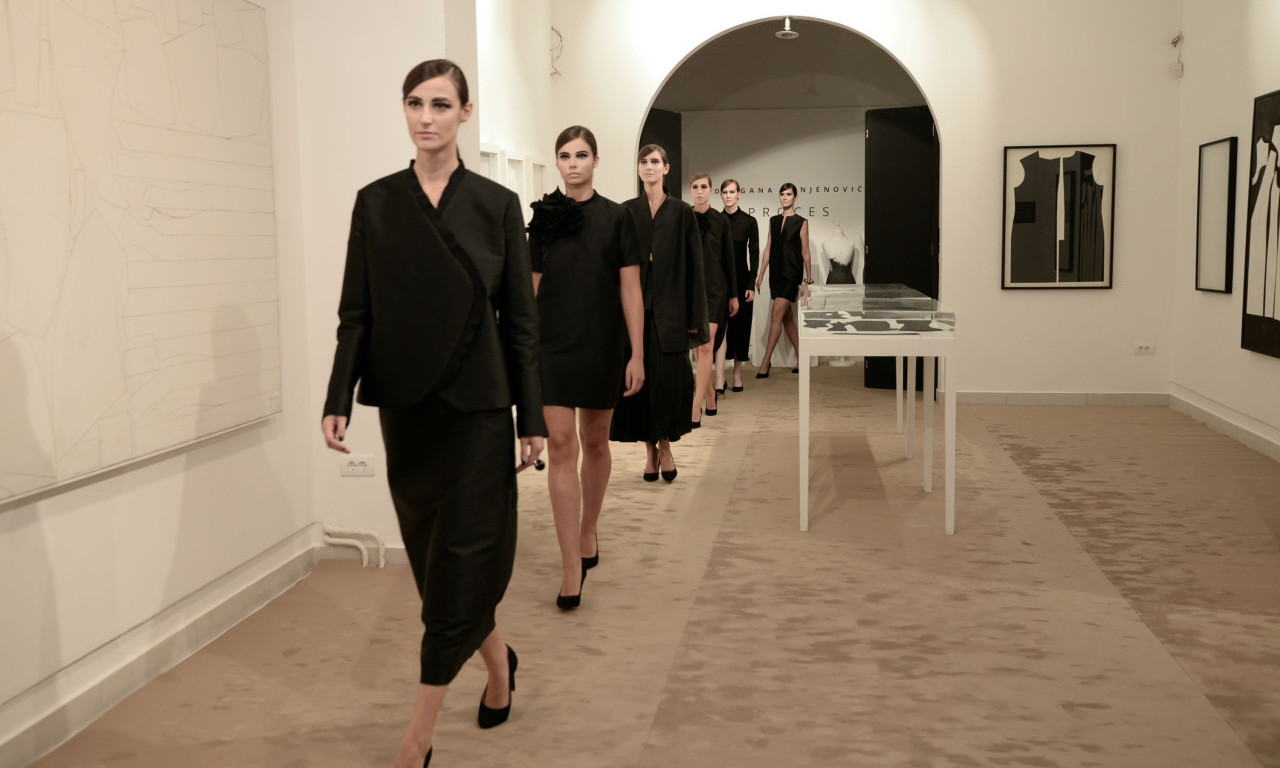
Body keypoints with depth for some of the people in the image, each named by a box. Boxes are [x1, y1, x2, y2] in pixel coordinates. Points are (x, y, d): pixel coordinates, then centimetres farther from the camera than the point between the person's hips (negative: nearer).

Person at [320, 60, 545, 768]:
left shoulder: (496, 204, 0)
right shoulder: (375, 203, 4)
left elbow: (521, 317, 0)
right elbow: (356, 312, 4)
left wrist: (532, 418, -2)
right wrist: (337, 401, -4)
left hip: (476, 404, -2)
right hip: (404, 404, 3)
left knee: (463, 554, -2)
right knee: (432, 549, 11)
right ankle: (495, 655, 37)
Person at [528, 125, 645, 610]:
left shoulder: (616, 218, 0)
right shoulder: (544, 219, 6)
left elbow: (630, 289, -2)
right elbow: (533, 287, 10)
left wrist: (637, 354, -7)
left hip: (602, 346, -1)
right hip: (553, 346, 1)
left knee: (595, 442, 12)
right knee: (561, 446, -6)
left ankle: (588, 533, 34)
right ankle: (572, 567, -5)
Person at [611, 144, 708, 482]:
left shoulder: (682, 213, 4)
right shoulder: (626, 212, 8)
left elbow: (693, 267, 1)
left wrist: (695, 317, -4)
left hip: (670, 308, -1)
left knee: (671, 378, -5)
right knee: (640, 376, 2)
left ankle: (665, 444, 11)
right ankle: (650, 449, 12)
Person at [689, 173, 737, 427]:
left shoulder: (720, 221, 3)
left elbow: (728, 259, 6)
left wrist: (734, 295, 6)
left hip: (714, 289, -2)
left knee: (706, 346, -13)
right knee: (697, 346, 10)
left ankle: (696, 409, -17)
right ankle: (709, 395, 26)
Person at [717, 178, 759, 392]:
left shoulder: (749, 221, -1)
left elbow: (754, 255, -2)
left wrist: (751, 285, -8)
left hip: (740, 280, 0)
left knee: (740, 326, 6)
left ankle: (737, 374, 19)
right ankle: (719, 379, -13)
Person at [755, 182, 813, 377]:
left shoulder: (801, 222, -2)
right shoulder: (774, 221, 12)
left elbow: (805, 252, -2)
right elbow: (768, 249, 12)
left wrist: (809, 279, -1)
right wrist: (760, 276, 9)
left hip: (792, 274, -6)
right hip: (776, 273, 6)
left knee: (776, 315, -13)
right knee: (787, 318, 8)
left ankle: (766, 361, -11)